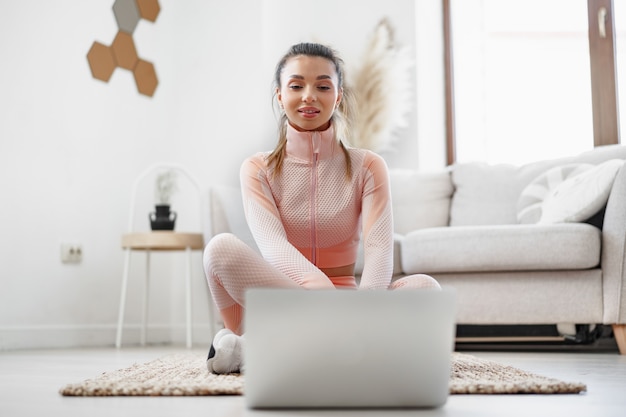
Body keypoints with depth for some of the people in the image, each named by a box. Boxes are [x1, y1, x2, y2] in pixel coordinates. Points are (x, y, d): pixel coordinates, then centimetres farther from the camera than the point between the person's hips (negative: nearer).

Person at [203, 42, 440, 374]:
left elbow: (379, 246, -12)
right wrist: (313, 282, -39)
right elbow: (271, 242, -16)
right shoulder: (258, 169, 3)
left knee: (425, 287, -29)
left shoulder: (367, 167, 5)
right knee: (221, 247, -27)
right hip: (279, 301, -1)